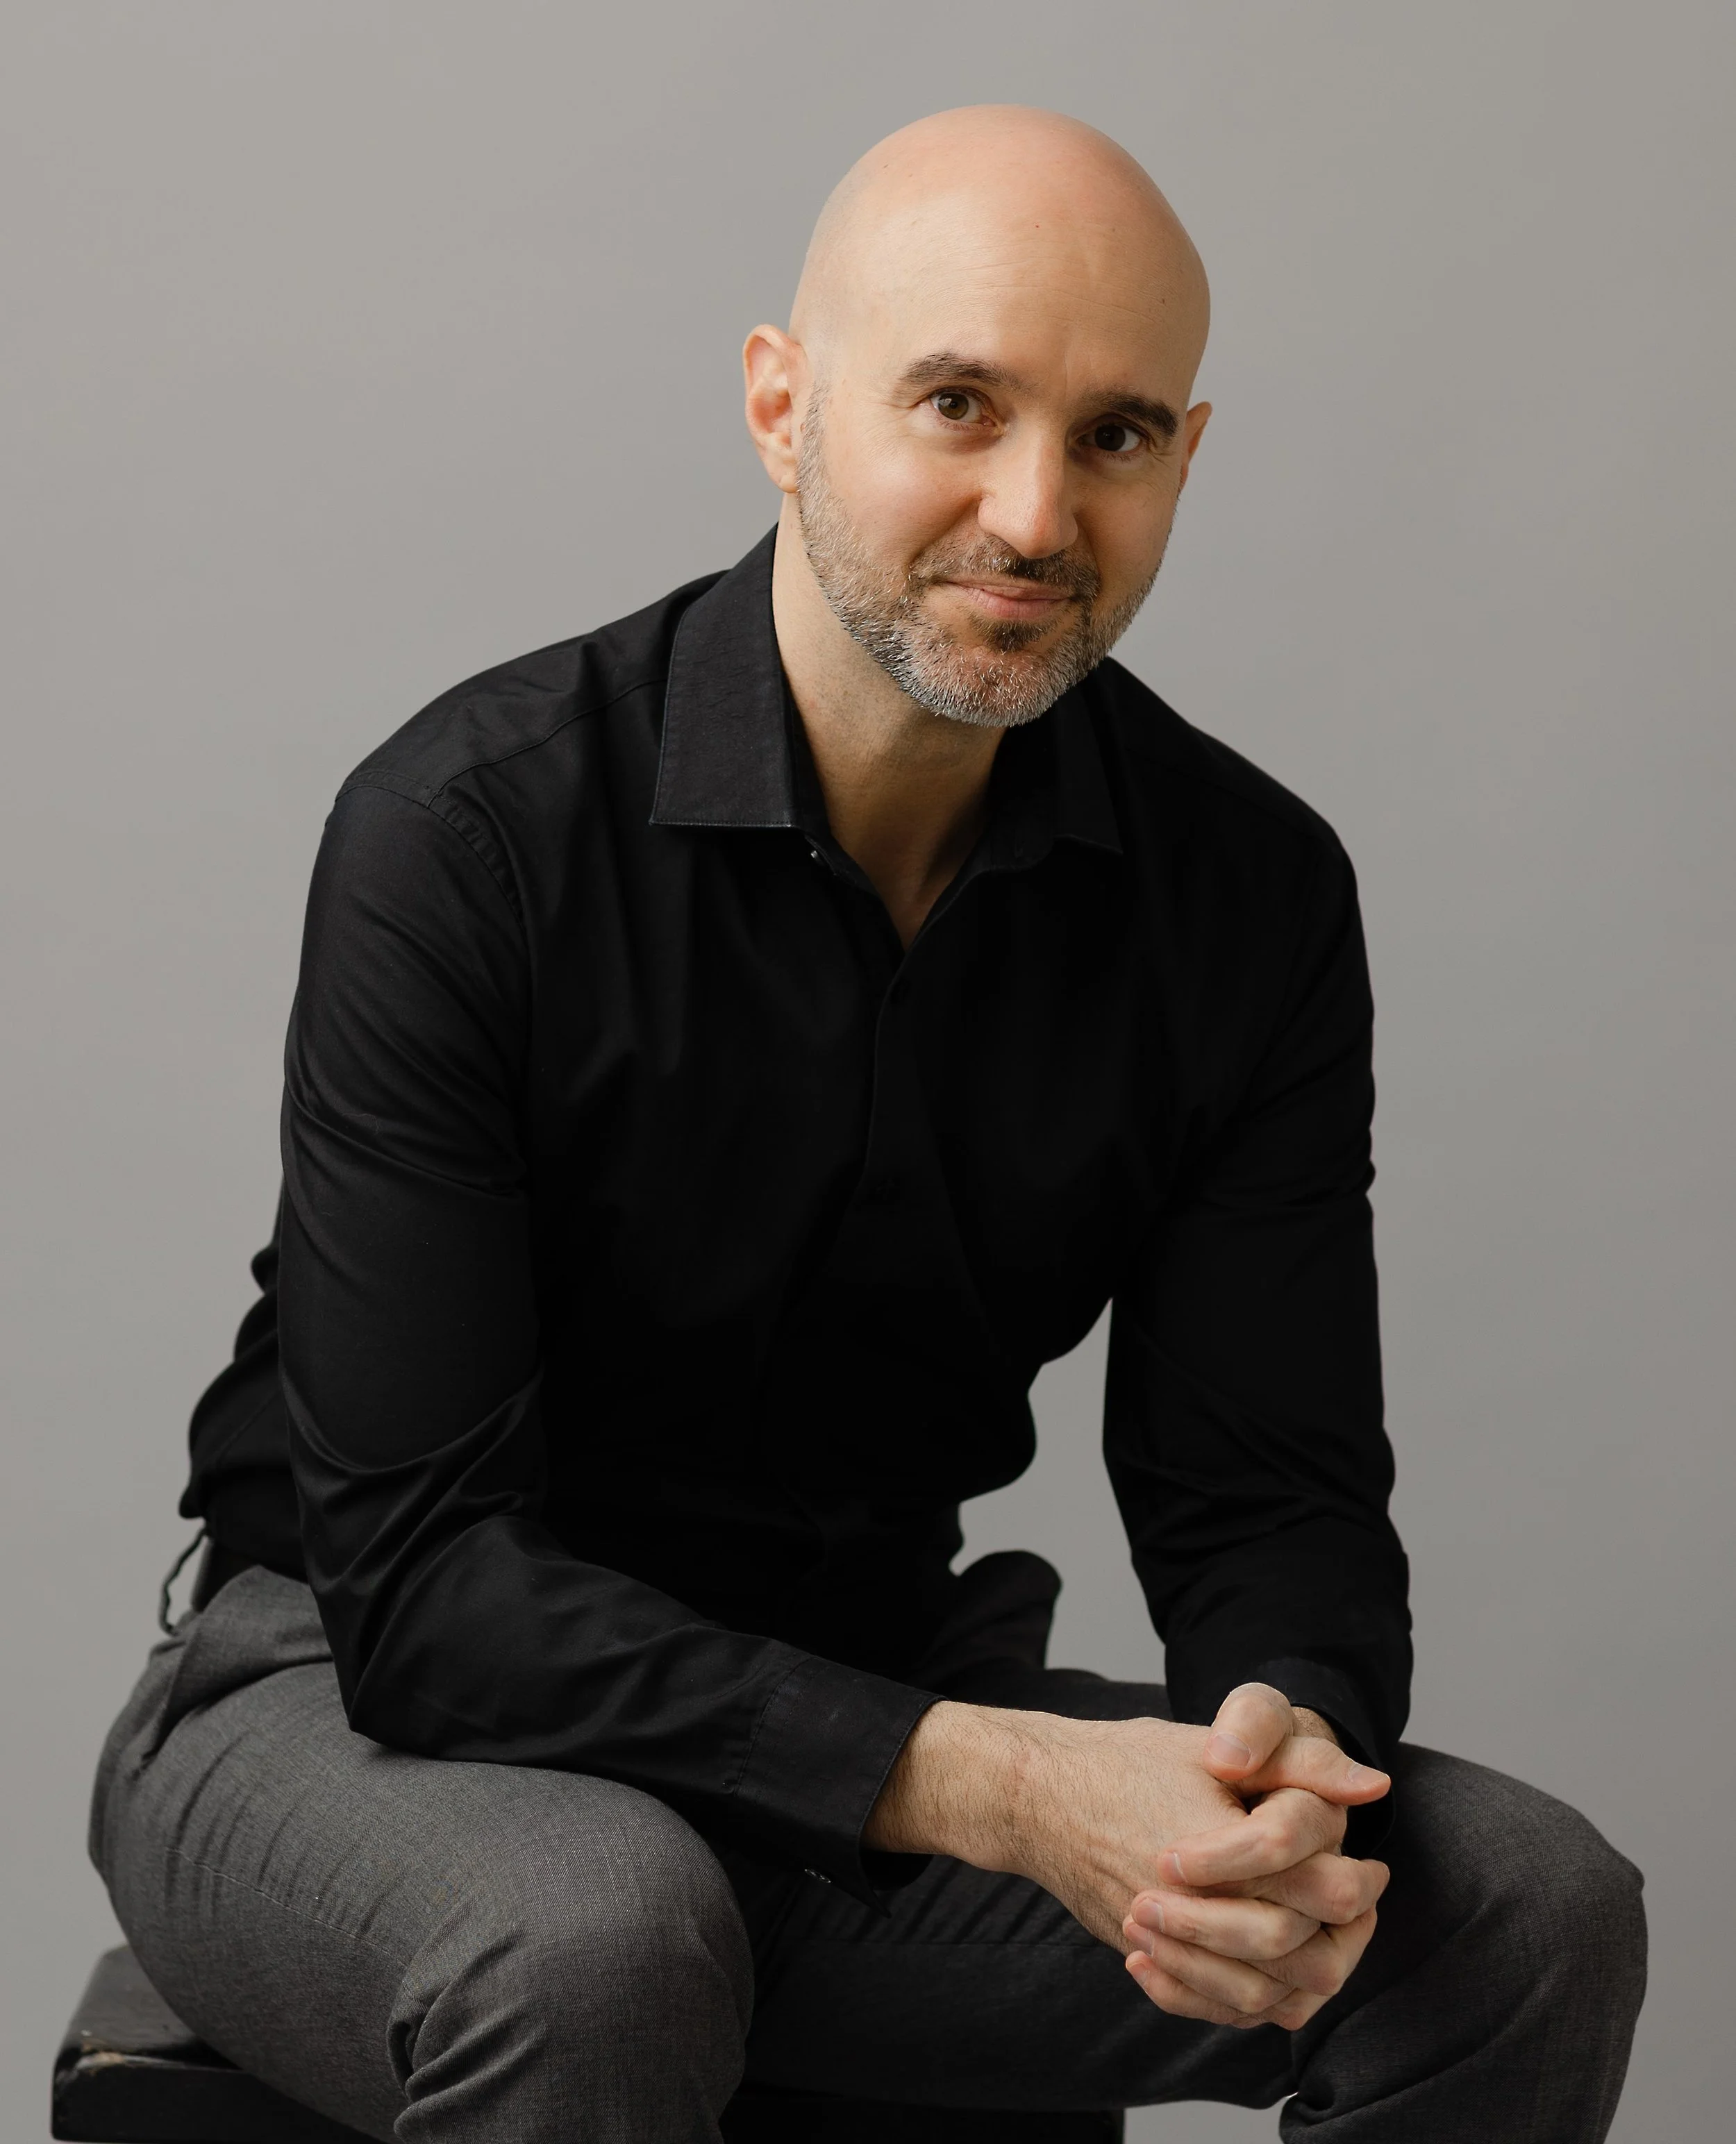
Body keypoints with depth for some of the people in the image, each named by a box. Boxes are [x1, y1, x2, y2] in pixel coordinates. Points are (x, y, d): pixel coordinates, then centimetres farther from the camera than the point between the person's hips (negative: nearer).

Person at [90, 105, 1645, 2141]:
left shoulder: (1252, 892, -6)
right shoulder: (473, 828, -21)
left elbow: (1271, 1498, -3)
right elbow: (421, 1584, -24)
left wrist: (1279, 1750, -28)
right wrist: (989, 1786, -32)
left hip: (873, 1705, 4)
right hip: (364, 1708, -4)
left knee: (1531, 1914, -15)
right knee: (594, 1939, -38)